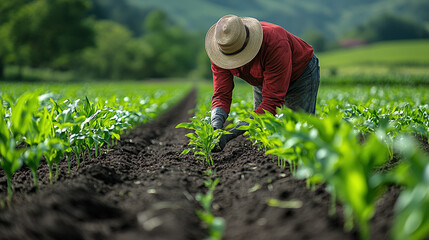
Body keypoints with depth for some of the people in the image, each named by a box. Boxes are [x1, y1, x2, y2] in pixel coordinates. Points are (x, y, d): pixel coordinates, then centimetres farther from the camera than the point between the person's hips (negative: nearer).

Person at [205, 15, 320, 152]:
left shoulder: (275, 44, -44)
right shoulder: (221, 50, -27)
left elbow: (272, 101, -43)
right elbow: (221, 95, -24)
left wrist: (230, 134, -50)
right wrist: (216, 127, -46)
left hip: (301, 74, -5)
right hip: (262, 81, 5)